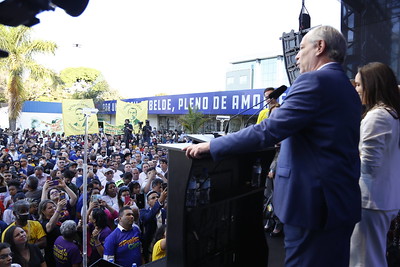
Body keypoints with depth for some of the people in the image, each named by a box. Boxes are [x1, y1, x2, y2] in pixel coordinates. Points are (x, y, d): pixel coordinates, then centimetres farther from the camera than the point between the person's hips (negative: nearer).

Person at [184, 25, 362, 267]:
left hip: (313, 202, -9)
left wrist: (211, 146, -15)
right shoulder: (347, 88, 14)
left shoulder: (314, 81, -16)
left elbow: (268, 131, -22)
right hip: (343, 201, 10)